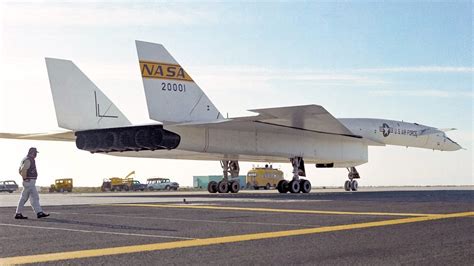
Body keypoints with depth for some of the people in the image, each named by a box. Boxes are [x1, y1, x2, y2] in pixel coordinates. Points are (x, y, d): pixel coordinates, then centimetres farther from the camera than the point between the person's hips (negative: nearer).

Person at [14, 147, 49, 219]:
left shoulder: (26, 160, 17)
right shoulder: (28, 160, -16)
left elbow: (19, 170, 26)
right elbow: (23, 170, -28)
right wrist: (25, 178, -18)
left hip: (30, 182, 10)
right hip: (29, 182, -10)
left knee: (24, 198, 9)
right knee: (34, 198, -7)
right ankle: (39, 213, -5)